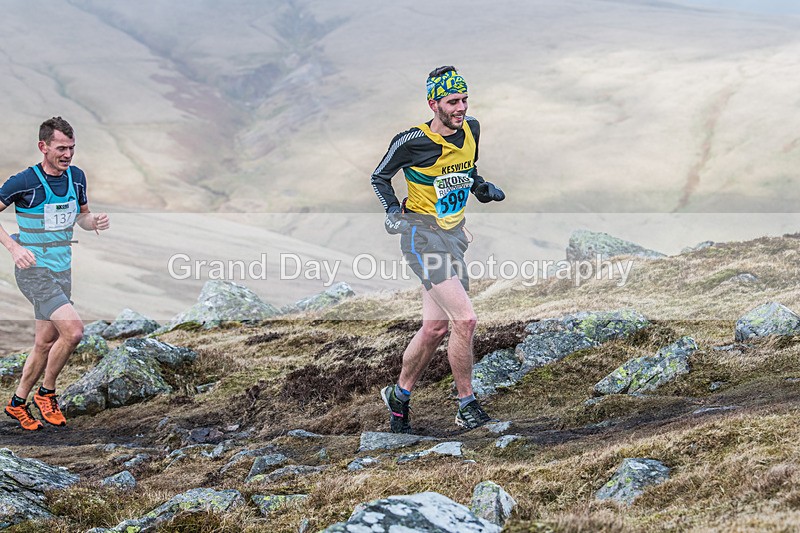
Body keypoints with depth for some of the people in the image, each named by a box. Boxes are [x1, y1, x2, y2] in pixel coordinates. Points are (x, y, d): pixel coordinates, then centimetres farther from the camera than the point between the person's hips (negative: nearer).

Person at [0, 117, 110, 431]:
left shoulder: (77, 177, 4)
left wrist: (94, 222, -5)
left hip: (62, 271, 7)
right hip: (33, 270, -7)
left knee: (45, 343, 12)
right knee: (73, 330, -20)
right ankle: (46, 393, 0)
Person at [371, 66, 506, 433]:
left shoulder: (470, 131, 3)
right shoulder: (411, 141, -16)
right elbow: (379, 178, 0)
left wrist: (484, 188, 4)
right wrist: (393, 211, -14)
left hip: (454, 236, 7)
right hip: (422, 234, -7)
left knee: (435, 327, 8)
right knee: (465, 319, -19)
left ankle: (399, 396, 28)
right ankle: (466, 406, -6)